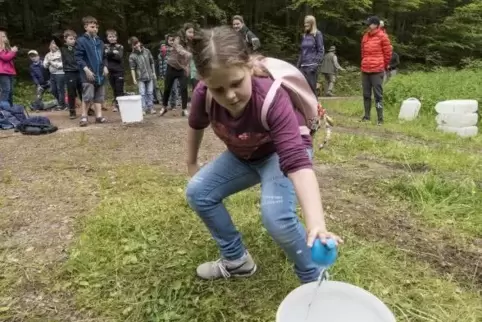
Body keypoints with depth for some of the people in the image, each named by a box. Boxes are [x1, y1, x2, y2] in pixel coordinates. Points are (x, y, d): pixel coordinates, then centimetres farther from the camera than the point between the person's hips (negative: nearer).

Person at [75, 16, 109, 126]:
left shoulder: (99, 42, 12)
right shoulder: (81, 41, -6)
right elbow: (78, 57, -10)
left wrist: (105, 67, 5)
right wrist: (86, 69, -18)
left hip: (99, 73, 6)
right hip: (88, 74, -6)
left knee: (99, 96, 8)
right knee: (87, 96, -6)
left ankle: (99, 115, 14)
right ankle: (84, 117, 4)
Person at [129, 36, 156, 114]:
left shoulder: (147, 51, 2)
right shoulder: (132, 56, -5)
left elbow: (152, 63, 10)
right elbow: (132, 68, -4)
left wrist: (154, 73, 9)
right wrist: (134, 79, -9)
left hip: (150, 76, 2)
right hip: (140, 78, -2)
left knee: (150, 92, 6)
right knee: (142, 93, -4)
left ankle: (150, 107, 15)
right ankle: (143, 108, 4)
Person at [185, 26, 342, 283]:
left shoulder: (272, 98, -39)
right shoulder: (203, 95, -26)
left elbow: (296, 162, -49)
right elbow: (196, 126, -1)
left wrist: (316, 223, -61)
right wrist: (191, 164, 11)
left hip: (284, 151, -5)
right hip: (243, 155, 6)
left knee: (276, 215, -30)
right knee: (197, 192, -2)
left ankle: (314, 279, -2)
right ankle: (237, 260, 15)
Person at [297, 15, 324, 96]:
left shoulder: (317, 34, -1)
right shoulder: (304, 35, 16)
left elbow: (321, 51, -4)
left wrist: (316, 64, -13)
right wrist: (299, 64, 15)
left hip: (311, 66, -6)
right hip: (303, 66, 6)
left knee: (311, 88, -7)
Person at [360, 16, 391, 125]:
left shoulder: (382, 36, -5)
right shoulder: (365, 36, 11)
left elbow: (388, 53, 0)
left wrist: (384, 66, 8)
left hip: (377, 70, -5)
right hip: (365, 70, 6)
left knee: (378, 94, -4)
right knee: (366, 94, 10)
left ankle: (380, 118, -1)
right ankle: (366, 116, 19)